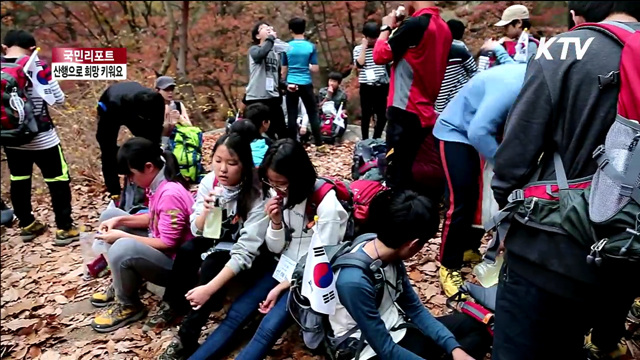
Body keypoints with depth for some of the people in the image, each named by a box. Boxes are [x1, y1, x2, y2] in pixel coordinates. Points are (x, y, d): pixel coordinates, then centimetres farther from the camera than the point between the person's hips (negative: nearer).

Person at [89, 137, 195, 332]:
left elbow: (167, 244, -26)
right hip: (160, 246, 10)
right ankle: (121, 285, 17)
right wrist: (120, 220, -1)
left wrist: (122, 236, -20)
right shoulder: (160, 183, -1)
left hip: (175, 263, -10)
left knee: (123, 248, -36)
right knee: (109, 216, 12)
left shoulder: (170, 194, -29)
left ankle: (129, 306, -6)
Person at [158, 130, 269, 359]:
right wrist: (206, 211, -29)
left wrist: (209, 288, -37)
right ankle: (174, 305, 1)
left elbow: (245, 252, -30)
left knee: (212, 263, -30)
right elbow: (197, 231, -6)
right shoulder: (209, 181, -12)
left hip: (251, 256, -4)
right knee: (187, 250, -23)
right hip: (218, 242, 5)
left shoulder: (257, 194, -27)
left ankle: (187, 339, -17)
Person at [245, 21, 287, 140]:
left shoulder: (276, 51, 17)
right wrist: (271, 38, -15)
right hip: (255, 98, -5)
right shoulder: (254, 50, -1)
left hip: (273, 97, 5)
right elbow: (260, 54, -27)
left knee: (282, 131, 6)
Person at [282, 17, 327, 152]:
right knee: (313, 114, 7)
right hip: (306, 84, -1)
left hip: (291, 85, 1)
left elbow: (284, 70, 5)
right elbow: (315, 69, -4)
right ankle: (319, 145, 8)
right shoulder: (311, 47, -3)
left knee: (292, 116, 4)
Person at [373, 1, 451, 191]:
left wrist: (386, 27, 6)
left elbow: (380, 56, -8)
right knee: (405, 175, 16)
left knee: (395, 177, -3)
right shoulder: (443, 27, 12)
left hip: (405, 111, -8)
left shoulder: (414, 24, -13)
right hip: (425, 113, 8)